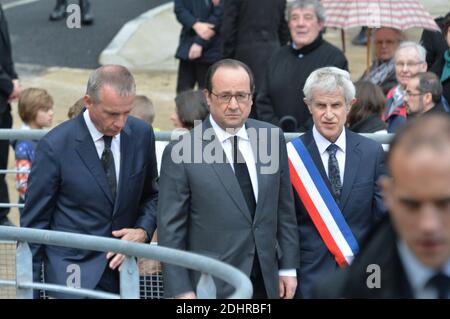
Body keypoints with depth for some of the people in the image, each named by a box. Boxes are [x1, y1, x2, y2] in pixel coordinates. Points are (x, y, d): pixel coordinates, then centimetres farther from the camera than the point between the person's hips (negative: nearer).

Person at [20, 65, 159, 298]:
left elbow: (151, 195, 15)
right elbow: (34, 220, -6)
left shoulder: (141, 134, -1)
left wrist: (143, 231, -6)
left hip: (120, 262, 4)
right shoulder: (55, 146, -13)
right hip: (73, 269, -4)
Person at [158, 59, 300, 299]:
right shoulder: (181, 153, -10)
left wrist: (288, 267, 9)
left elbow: (284, 209, 10)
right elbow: (170, 229, -8)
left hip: (266, 283, 4)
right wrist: (180, 291, -11)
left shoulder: (271, 137, 3)